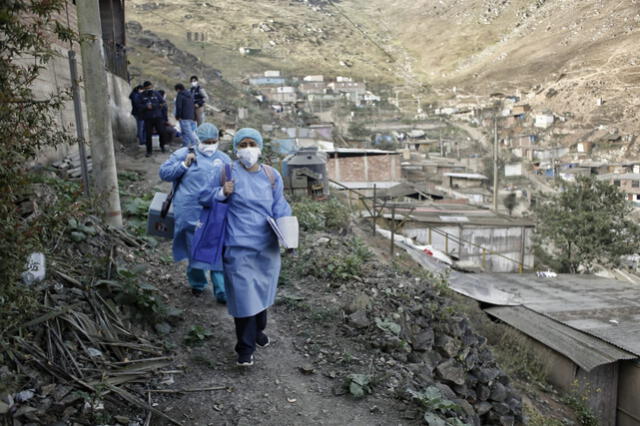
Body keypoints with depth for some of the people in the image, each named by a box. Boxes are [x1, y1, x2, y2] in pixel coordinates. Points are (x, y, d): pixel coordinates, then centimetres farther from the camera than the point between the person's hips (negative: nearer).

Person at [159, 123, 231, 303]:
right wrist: (184, 165, -12)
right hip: (191, 213, -2)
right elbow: (164, 173, 1)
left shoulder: (223, 158, 11)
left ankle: (222, 292, 9)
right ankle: (197, 283, 35)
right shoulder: (184, 154, 2)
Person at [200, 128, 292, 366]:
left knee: (262, 291, 20)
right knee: (243, 295, -6)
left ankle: (258, 330, 45)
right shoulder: (227, 172, -4)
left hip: (267, 246, 4)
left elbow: (279, 206, 8)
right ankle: (245, 348, 9)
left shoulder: (272, 176, 4)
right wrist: (222, 193, -17)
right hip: (239, 247, -4)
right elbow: (205, 198, 4)